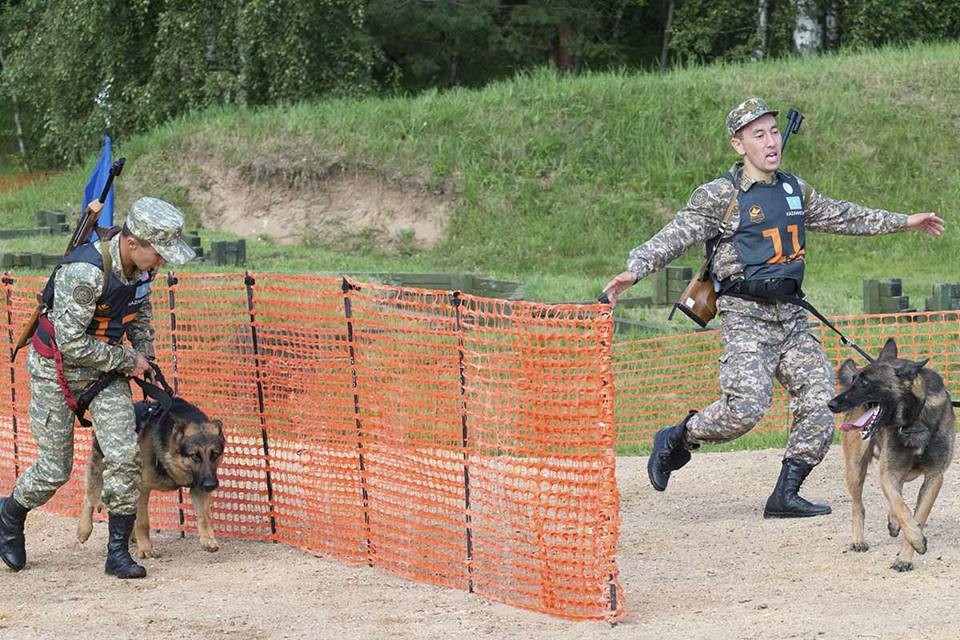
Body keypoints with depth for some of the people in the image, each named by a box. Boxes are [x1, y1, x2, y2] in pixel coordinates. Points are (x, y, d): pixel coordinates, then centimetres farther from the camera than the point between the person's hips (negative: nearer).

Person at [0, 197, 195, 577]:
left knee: (124, 455, -8)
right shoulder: (85, 273, -33)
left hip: (106, 364, 6)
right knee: (55, 469, 1)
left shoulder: (142, 264, -8)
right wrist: (128, 361, -19)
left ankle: (118, 552, -1)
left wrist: (145, 355, 11)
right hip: (56, 369, -6)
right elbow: (72, 343, -29)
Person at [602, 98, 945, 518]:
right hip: (745, 317, -7)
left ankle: (786, 495, 4)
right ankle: (676, 440, 7)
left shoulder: (795, 190, 14)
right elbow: (675, 236, -14)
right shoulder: (719, 196, -6)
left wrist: (905, 222, 35)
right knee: (745, 408, -19)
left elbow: (841, 216, 28)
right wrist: (634, 270, -30)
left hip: (791, 317, 7)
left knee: (820, 402, -4)